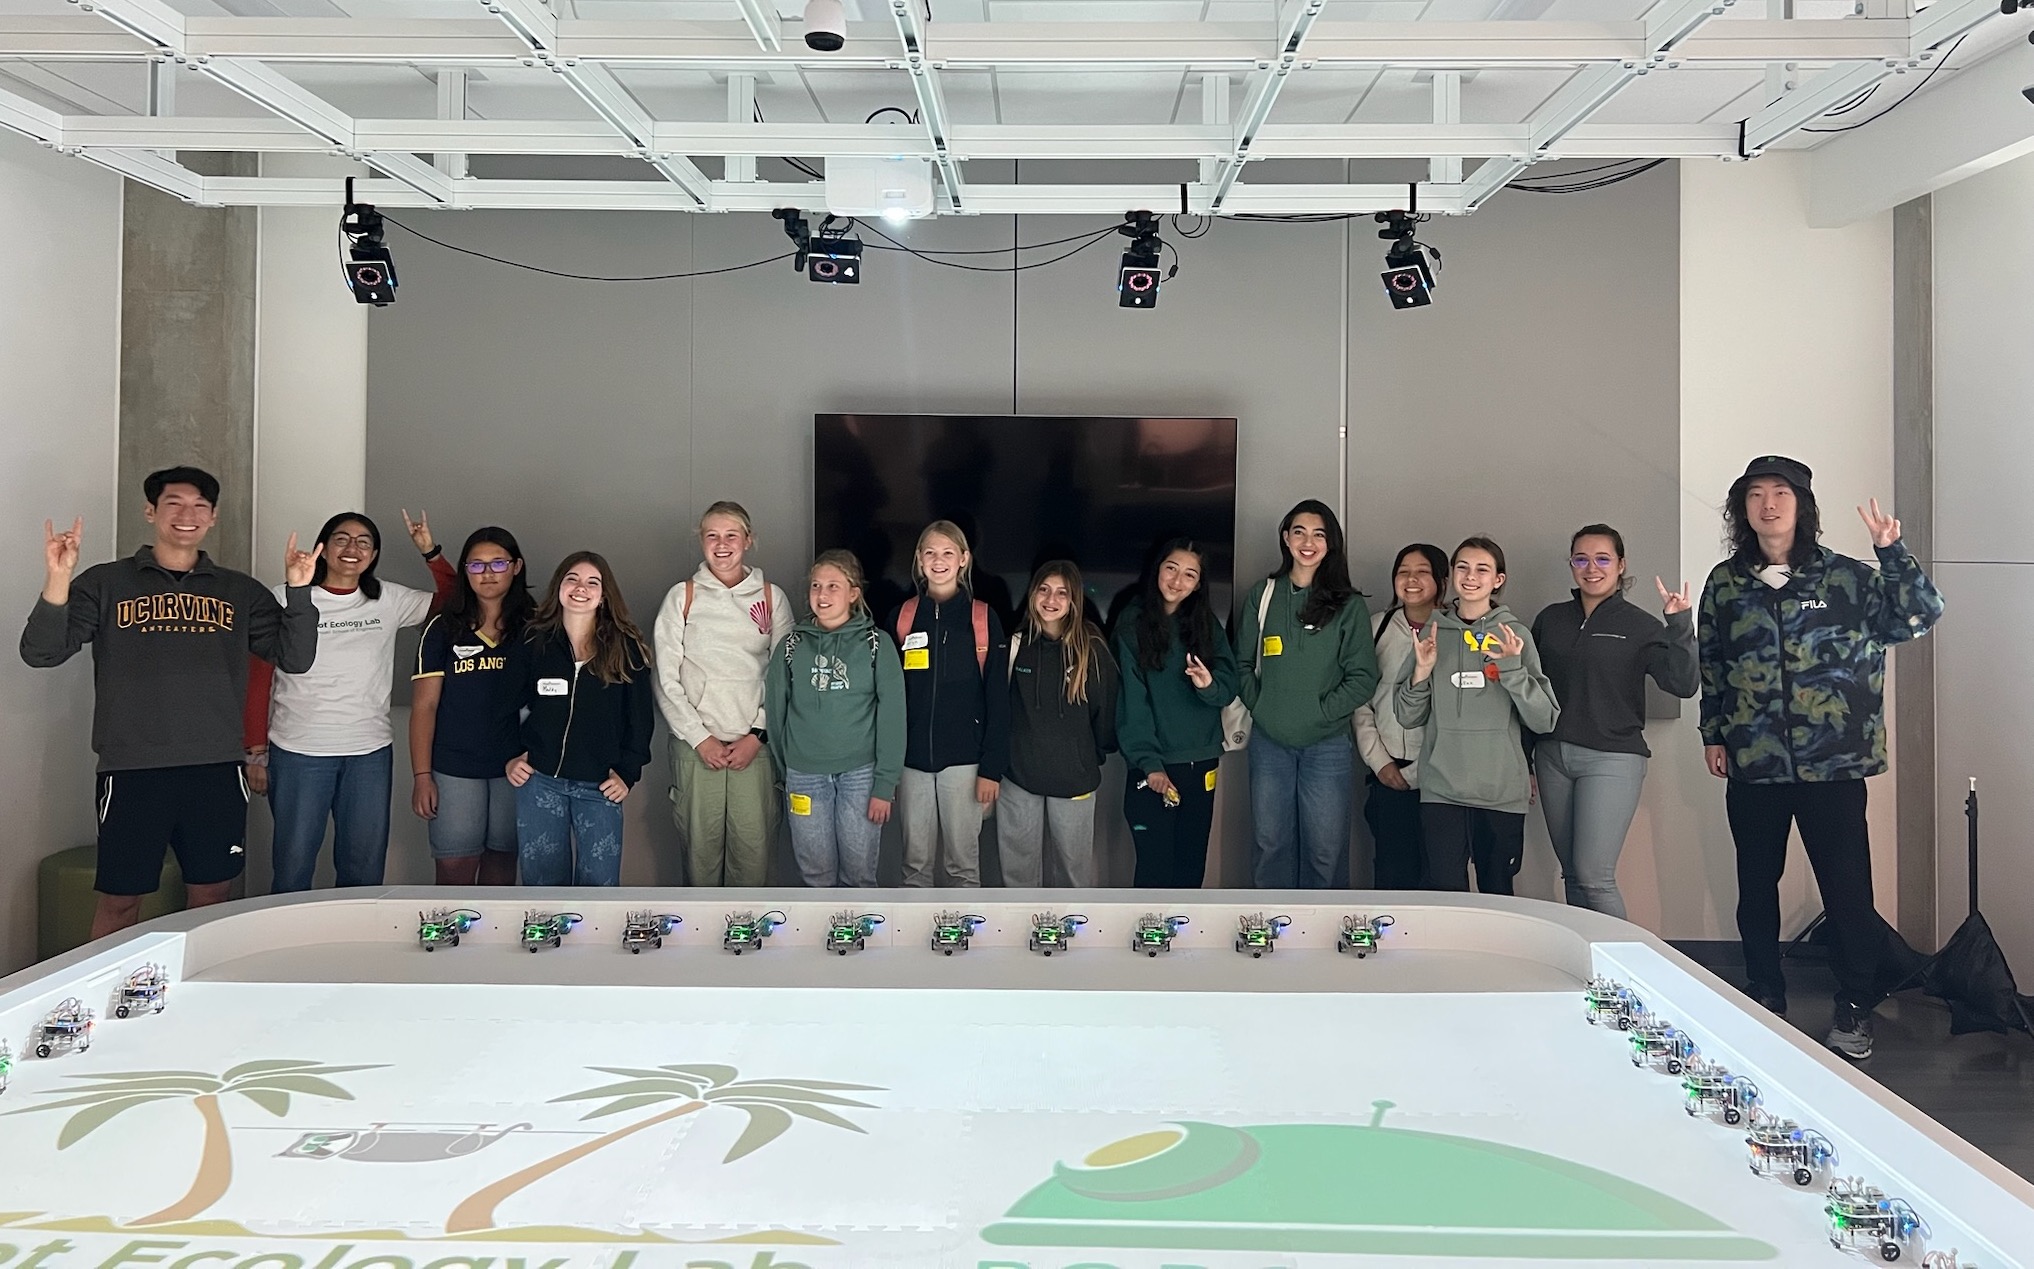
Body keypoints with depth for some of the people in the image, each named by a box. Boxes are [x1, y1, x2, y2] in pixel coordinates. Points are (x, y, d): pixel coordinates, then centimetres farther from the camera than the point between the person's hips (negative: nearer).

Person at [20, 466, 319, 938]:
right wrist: (57, 582, -18)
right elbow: (40, 653, -3)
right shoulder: (106, 583, 4)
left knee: (212, 895, 11)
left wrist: (299, 589, -10)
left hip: (217, 771, 2)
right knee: (119, 901, 5)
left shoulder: (241, 591, 10)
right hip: (132, 770, -2)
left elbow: (295, 657, 3)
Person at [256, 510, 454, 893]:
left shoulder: (388, 601, 6)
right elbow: (258, 680, 0)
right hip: (298, 752, -3)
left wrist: (431, 552, -1)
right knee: (293, 867, 5)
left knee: (365, 870, 10)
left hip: (371, 753, 3)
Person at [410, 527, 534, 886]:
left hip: (516, 767, 1)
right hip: (455, 770, -1)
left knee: (501, 869, 9)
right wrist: (421, 776, -5)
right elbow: (424, 705, 1)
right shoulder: (444, 629, 3)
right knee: (454, 872, -1)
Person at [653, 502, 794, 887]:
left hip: (755, 745, 0)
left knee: (753, 847, -1)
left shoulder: (772, 597, 7)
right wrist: (700, 738, -6)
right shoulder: (682, 596, 5)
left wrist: (757, 736, -5)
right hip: (695, 744, 0)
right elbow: (666, 679, 2)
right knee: (700, 846, 2)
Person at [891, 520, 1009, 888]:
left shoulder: (984, 620, -2)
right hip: (911, 758, 2)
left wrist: (992, 767, -8)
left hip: (963, 759, -2)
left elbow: (998, 700, -3)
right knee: (915, 860, 9)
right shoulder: (901, 618, 5)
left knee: (963, 858, 5)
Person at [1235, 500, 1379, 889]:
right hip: (1269, 742, 2)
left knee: (1324, 850, 1)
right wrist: (1259, 705, -3)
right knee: (1271, 844, 9)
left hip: (1327, 744, -2)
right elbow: (1243, 663, 11)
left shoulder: (1349, 606, 0)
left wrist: (1320, 711, -11)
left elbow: (1363, 677, -3)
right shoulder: (1262, 596, 7)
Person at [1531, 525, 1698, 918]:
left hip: (1612, 759, -4)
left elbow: (1683, 684, -12)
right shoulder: (1550, 619, 9)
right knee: (1572, 875, 9)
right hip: (1553, 756, 4)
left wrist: (1680, 626, -24)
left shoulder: (1640, 625, -2)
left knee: (1594, 876, -10)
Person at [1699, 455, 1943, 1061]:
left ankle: (1854, 1009, 17)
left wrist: (1891, 549, -18)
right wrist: (1712, 733, 9)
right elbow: (1710, 665, 13)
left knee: (1847, 887, 1)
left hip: (1832, 764, -2)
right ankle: (1764, 998, 27)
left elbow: (1920, 616, -9)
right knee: (1756, 886, 12)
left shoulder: (1845, 577, 0)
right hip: (1752, 766, 3)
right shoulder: (1725, 583, 7)